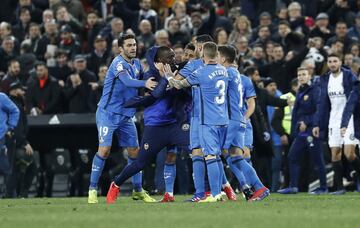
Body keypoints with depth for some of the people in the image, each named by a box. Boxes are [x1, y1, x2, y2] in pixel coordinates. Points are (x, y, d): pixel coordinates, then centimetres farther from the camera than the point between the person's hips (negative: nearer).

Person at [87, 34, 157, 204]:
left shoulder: (137, 63, 10)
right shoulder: (118, 63, -15)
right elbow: (127, 81, -32)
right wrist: (145, 83, -50)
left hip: (126, 116, 7)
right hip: (108, 113, -7)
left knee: (135, 152, 7)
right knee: (104, 150, -13)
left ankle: (138, 190, 19)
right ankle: (92, 190, -5)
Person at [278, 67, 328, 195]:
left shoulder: (315, 91, -6)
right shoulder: (300, 93, 19)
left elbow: (319, 110, -14)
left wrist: (307, 122, -16)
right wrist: (294, 131, 14)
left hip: (312, 130, -8)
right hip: (301, 132, 8)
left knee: (318, 159, -4)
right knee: (292, 157, 2)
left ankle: (323, 188, 3)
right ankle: (293, 186, 2)